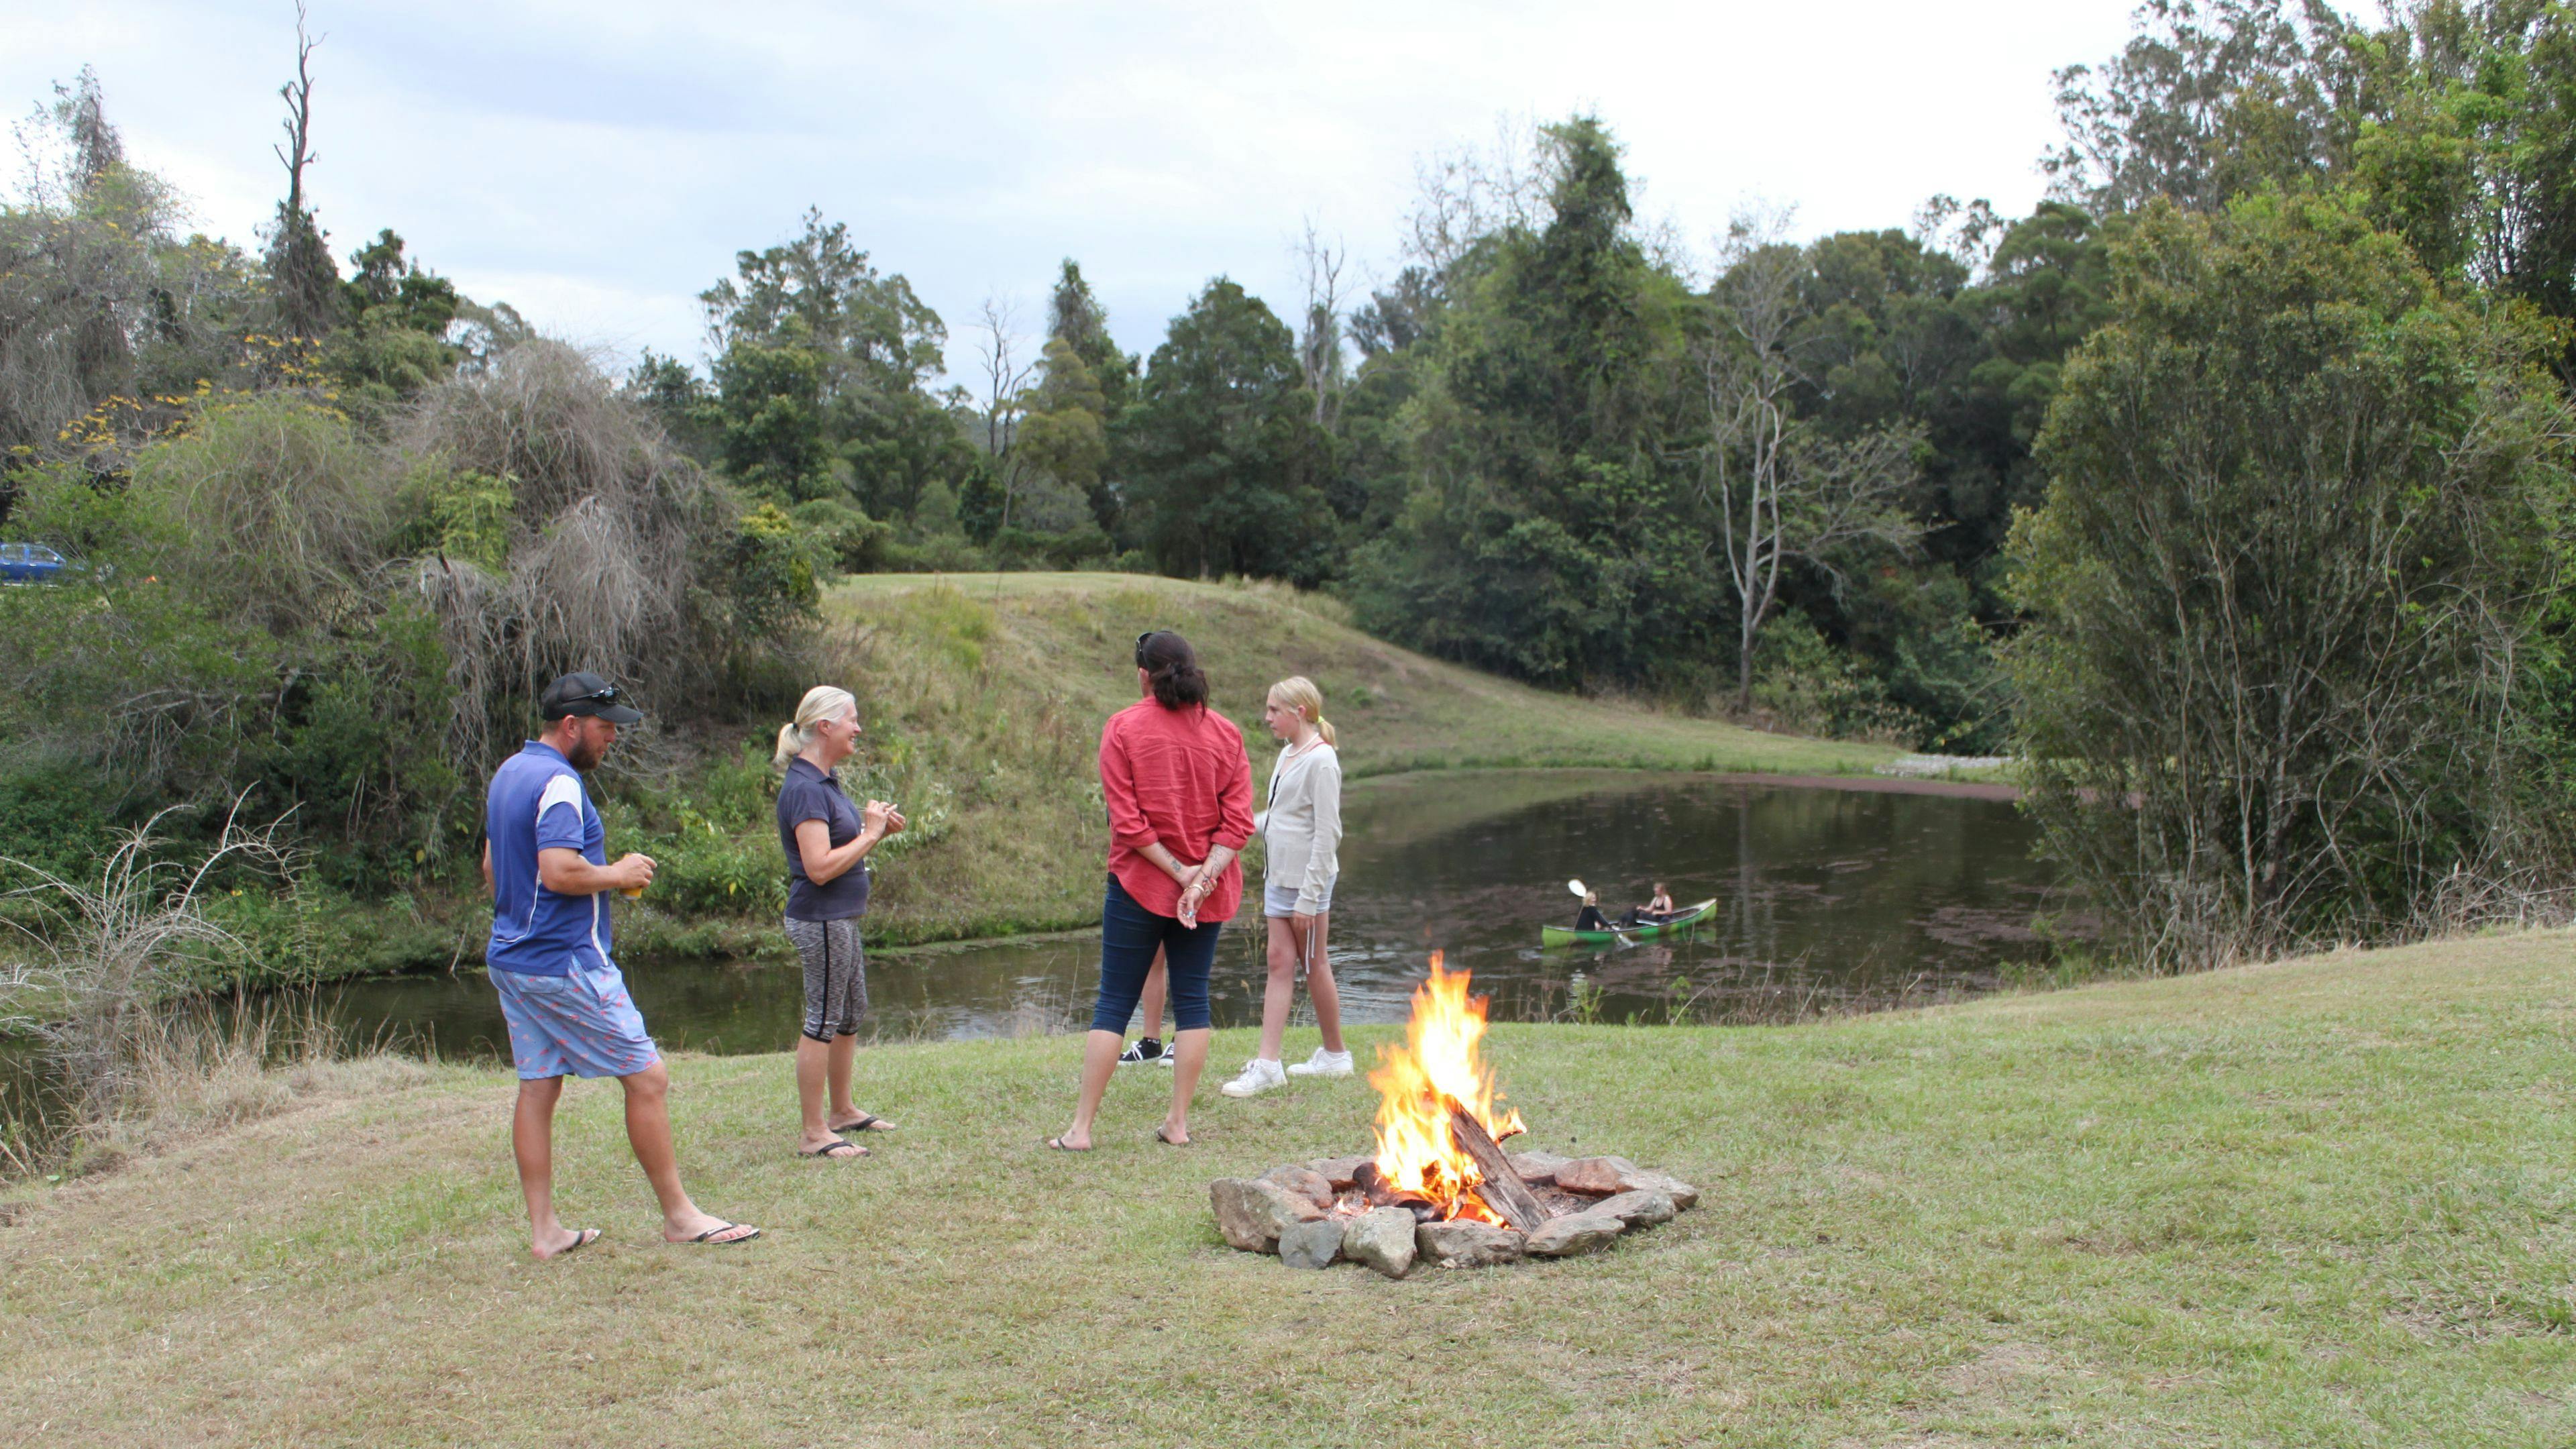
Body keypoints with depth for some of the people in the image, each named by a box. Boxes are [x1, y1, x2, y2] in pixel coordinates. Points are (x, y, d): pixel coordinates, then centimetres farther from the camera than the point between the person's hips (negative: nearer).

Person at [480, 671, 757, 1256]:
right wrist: (619, 874, -13)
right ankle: (679, 1215, 3)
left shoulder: (508, 773, 15)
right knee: (647, 1077, -3)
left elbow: (492, 867, 24)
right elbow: (560, 870, -27)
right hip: (567, 963, -10)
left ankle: (543, 1230, 14)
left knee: (537, 1088, 11)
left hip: (511, 960, 10)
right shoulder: (558, 784, -17)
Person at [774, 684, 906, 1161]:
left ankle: (842, 1111, 33)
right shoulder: (804, 789, -19)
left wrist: (877, 829, 4)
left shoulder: (825, 781, 12)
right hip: (821, 920, -10)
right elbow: (820, 867, -26)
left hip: (841, 919, 10)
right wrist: (870, 833, -17)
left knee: (852, 1014, 19)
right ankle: (814, 1133, 5)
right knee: (823, 1022, -3)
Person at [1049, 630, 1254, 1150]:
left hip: (1139, 885, -2)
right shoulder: (1226, 732, 3)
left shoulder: (1123, 728, -6)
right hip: (1209, 892, 3)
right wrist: (1204, 874, -13)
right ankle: (1178, 1122, 12)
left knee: (1114, 1004, 3)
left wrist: (1179, 871, -10)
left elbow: (1126, 819, -12)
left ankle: (1081, 1127, 4)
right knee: (1192, 1000, 10)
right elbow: (1238, 819, -5)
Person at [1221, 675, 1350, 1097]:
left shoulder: (1321, 760, -16)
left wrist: (1309, 897, -19)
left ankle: (1336, 1054, 21)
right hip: (1279, 874, 8)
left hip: (1308, 878, -8)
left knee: (1313, 964, 4)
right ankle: (1267, 1065, 2)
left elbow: (1326, 833, -18)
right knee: (1280, 963, 4)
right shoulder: (1288, 753, 11)